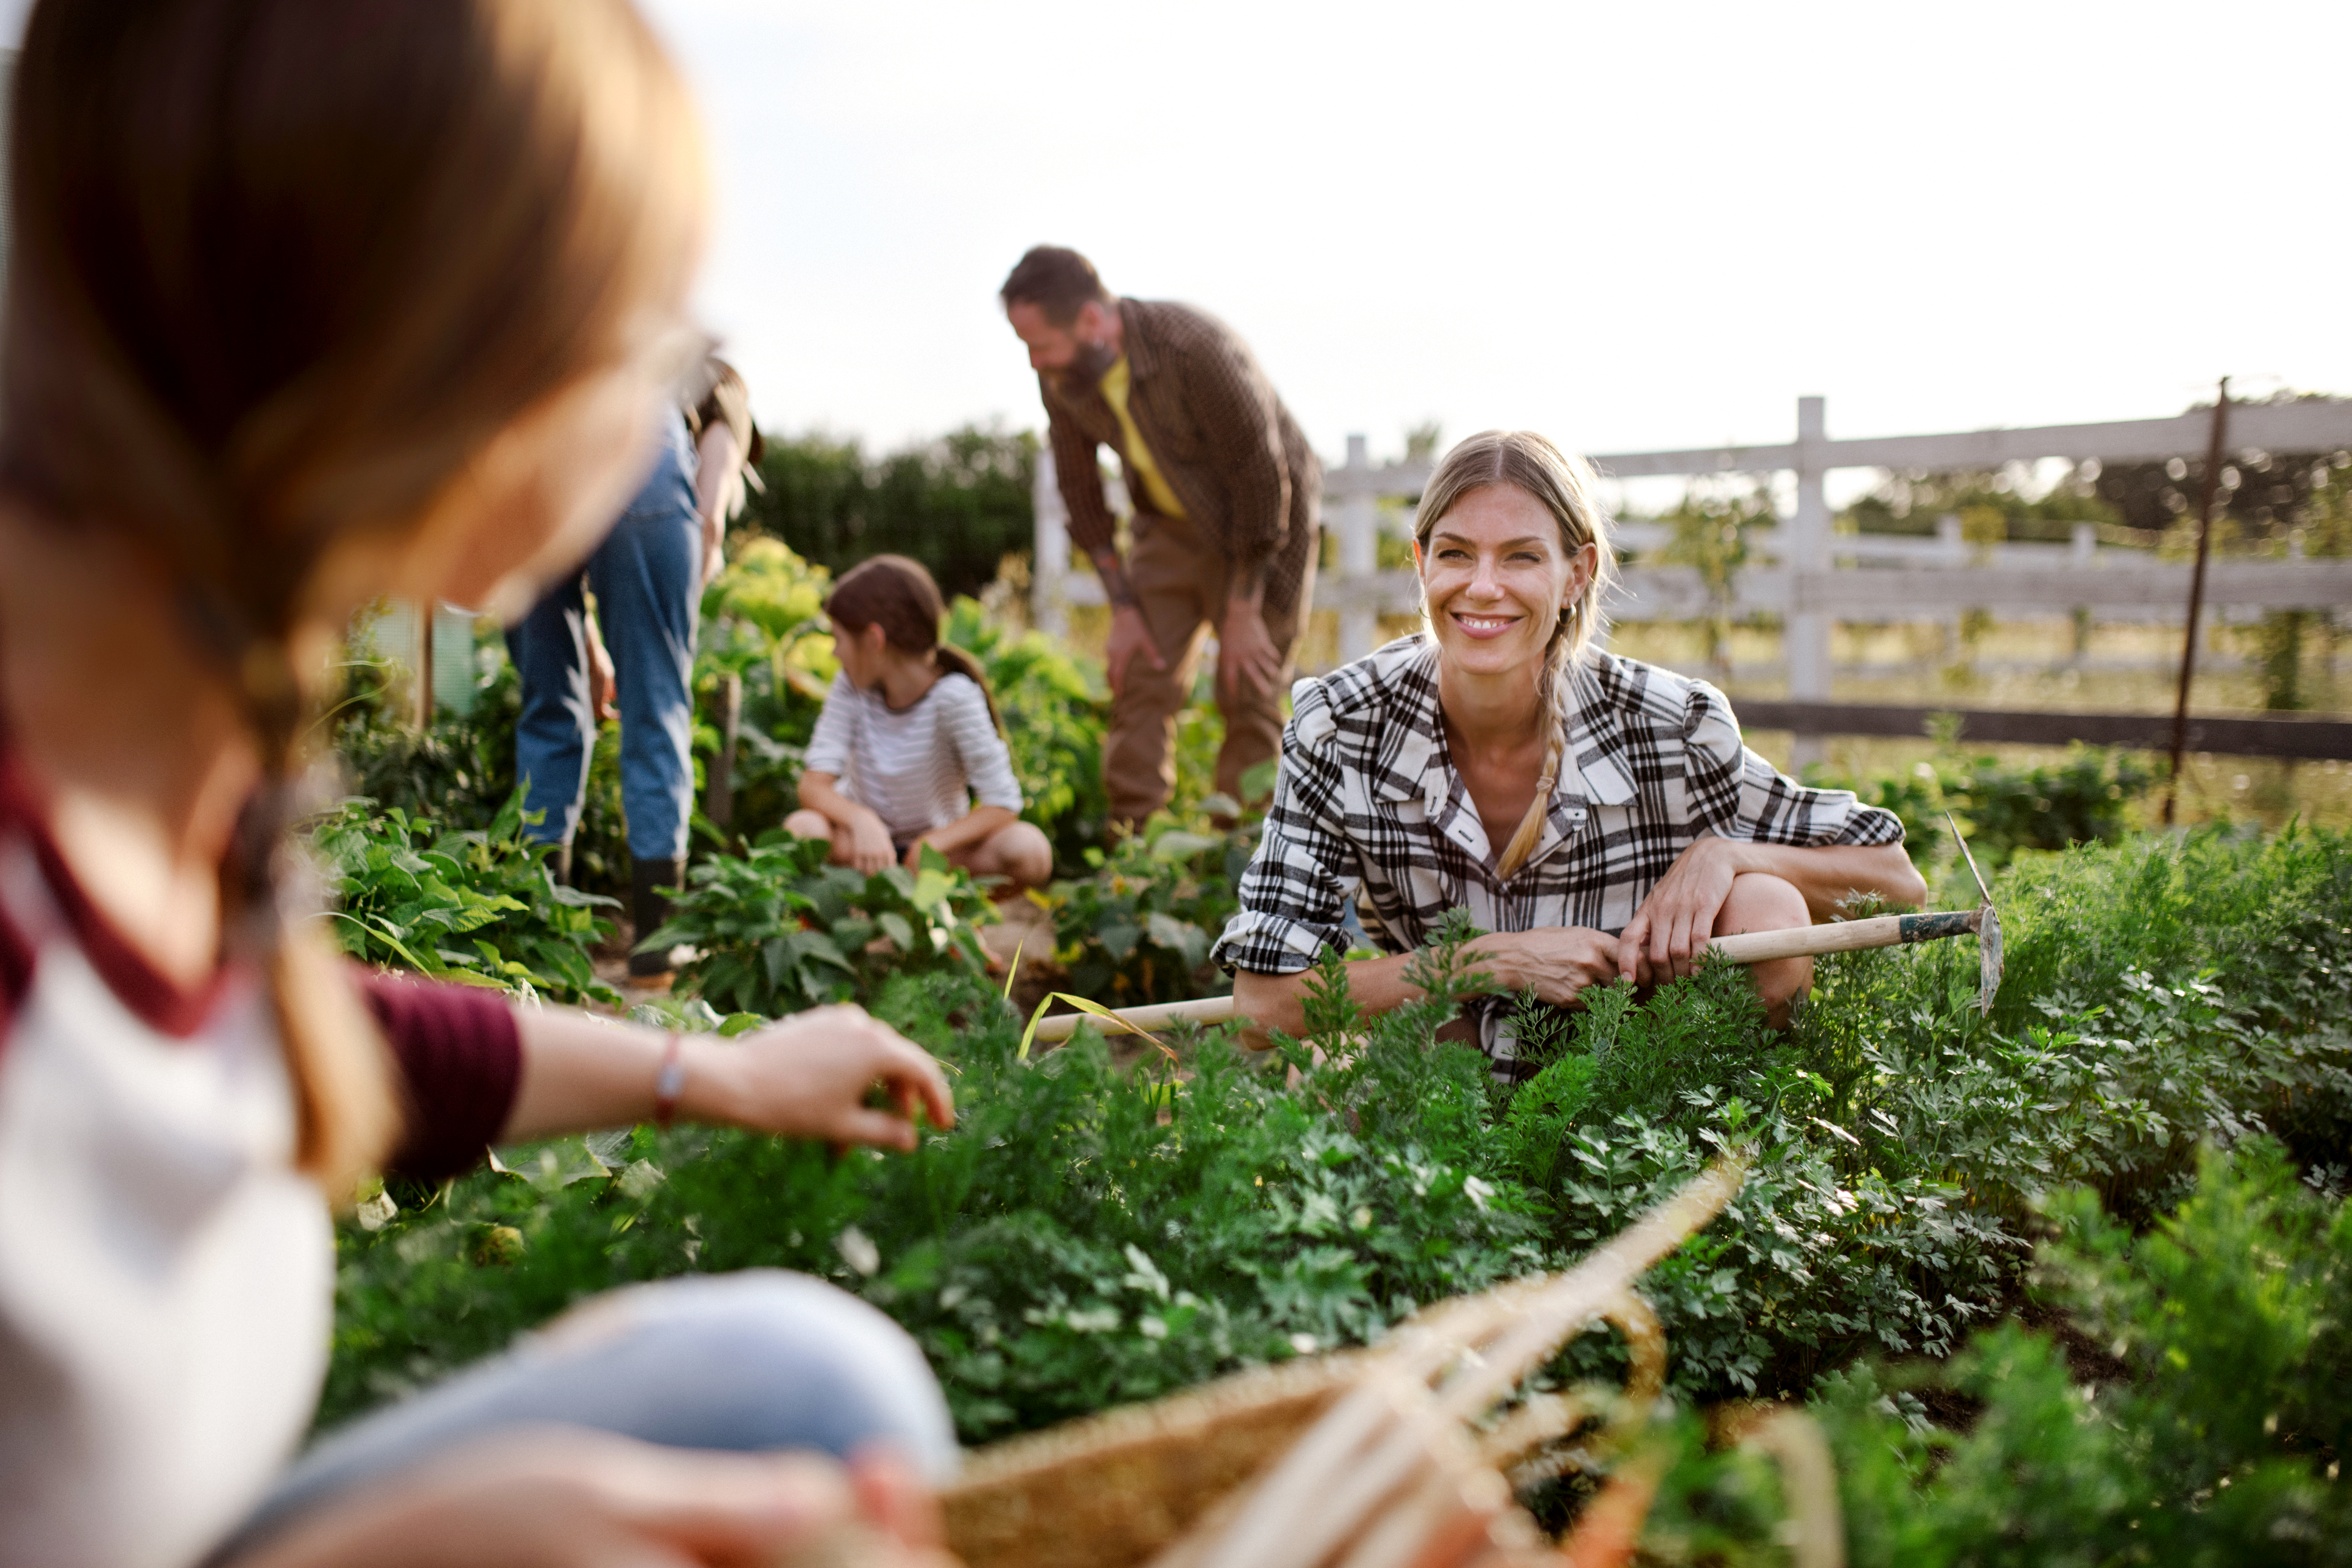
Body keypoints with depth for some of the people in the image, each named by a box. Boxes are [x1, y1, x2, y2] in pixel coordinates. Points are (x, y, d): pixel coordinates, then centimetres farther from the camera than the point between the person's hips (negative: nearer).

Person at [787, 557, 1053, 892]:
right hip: (860, 836, 2)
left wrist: (932, 845, -35)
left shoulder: (954, 697, -21)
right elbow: (814, 785, -16)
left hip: (932, 842, -2)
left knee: (1031, 852, -30)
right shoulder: (853, 685, -9)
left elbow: (1003, 806, -22)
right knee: (801, 829, -33)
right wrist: (861, 821, -38)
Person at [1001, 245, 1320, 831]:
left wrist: (1242, 615, -20)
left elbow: (1262, 481, -25)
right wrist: (1122, 607, -3)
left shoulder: (1198, 350, -32)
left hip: (1267, 525, -5)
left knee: (1249, 696, -7)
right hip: (1170, 525, 5)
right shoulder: (1061, 376, -13)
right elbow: (1081, 490, 0)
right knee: (1141, 679, -3)